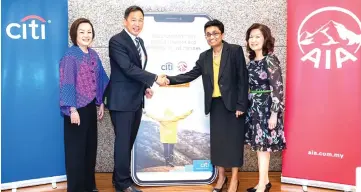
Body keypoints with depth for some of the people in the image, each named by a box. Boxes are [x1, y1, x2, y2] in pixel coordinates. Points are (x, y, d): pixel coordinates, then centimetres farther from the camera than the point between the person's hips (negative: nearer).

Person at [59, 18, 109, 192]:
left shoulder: (93, 55, 8)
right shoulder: (70, 55, -12)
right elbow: (67, 83, -16)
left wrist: (101, 103, 11)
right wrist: (72, 109, -19)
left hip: (90, 106, 7)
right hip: (77, 108, -7)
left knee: (91, 146, 14)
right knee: (76, 148, 3)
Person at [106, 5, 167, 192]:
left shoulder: (139, 41, 13)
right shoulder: (116, 41, -13)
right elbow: (128, 68, -22)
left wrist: (145, 87, 7)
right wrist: (155, 78, -21)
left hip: (136, 99, 8)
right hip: (122, 99, -8)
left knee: (129, 140, 14)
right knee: (123, 141, 0)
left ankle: (120, 176, 28)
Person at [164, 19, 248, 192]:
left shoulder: (235, 50, -5)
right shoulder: (204, 56, 10)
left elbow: (242, 79, -8)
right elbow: (191, 75, 3)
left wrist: (241, 105, -12)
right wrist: (170, 80, -11)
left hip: (233, 103, -4)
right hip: (215, 104, 5)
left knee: (233, 140, 3)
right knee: (217, 140, 9)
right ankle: (221, 176, 25)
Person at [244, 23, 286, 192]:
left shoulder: (270, 59, -11)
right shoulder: (251, 61, 9)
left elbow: (277, 88, -15)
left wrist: (274, 113, -18)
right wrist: (246, 107, 12)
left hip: (266, 107, -7)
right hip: (254, 108, 7)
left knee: (263, 145, -3)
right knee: (259, 145, 12)